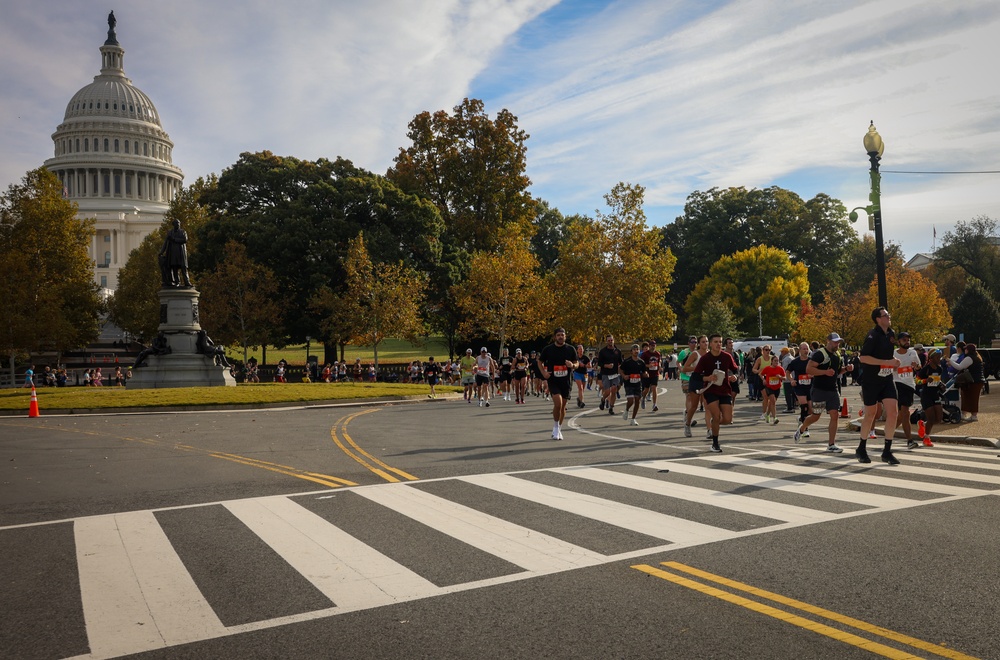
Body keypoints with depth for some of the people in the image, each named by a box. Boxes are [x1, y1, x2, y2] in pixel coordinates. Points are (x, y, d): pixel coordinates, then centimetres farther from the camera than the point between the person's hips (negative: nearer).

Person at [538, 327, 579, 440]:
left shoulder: (570, 349, 2)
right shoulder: (548, 349, -3)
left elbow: (576, 364, 8)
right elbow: (540, 362, 9)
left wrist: (572, 365, -15)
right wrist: (543, 372, -7)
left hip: (566, 381, 3)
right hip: (553, 380, -3)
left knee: (563, 406, 9)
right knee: (558, 403, -19)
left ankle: (559, 429, 26)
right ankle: (555, 427, 0)